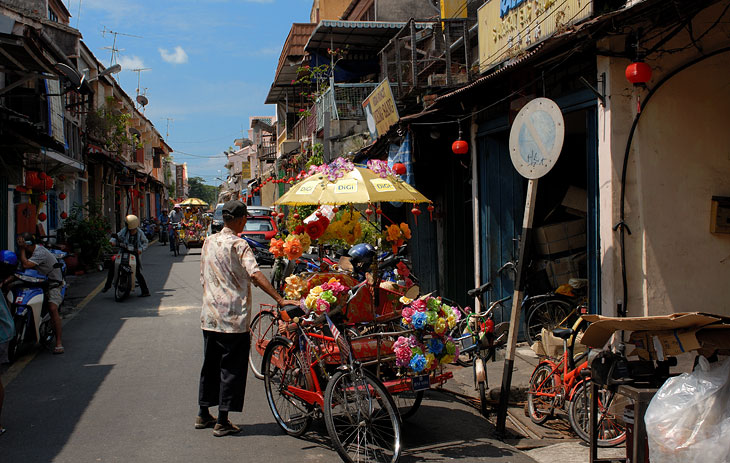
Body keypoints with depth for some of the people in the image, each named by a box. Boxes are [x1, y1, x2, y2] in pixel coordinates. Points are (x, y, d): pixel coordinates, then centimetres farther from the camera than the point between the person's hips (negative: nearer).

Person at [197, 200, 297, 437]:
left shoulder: (209, 242, 9)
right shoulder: (238, 244, -13)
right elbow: (255, 274, -27)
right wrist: (279, 299, -30)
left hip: (209, 316, 7)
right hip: (233, 318, -7)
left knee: (210, 364, 18)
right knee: (231, 368, 1)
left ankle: (203, 414, 27)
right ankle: (222, 421, 4)